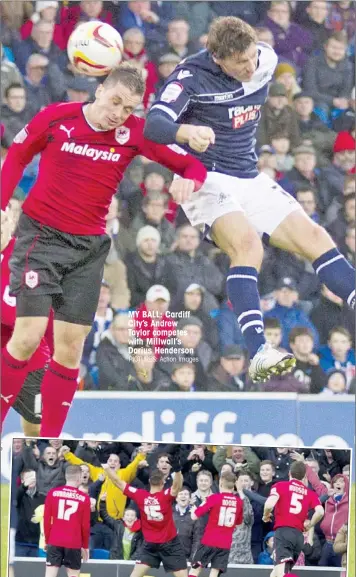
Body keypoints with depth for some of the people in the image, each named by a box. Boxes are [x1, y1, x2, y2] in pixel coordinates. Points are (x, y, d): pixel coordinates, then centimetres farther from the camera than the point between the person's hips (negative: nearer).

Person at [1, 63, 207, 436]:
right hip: (41, 235, -3)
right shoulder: (56, 118, -10)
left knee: (71, 347, 2)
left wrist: (188, 181, -25)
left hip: (89, 248, 3)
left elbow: (192, 166, -3)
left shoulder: (135, 132, -6)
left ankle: (49, 440, 10)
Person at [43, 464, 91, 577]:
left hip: (54, 542, 1)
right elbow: (85, 525, 2)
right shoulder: (84, 498, -1)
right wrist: (85, 546, 14)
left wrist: (47, 540, 16)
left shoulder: (53, 493, 2)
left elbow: (47, 519, 4)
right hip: (74, 544, -1)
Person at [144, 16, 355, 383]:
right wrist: (189, 132, -51)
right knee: (247, 243, -30)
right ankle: (258, 355, -39)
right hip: (206, 182, -7)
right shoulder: (192, 77, -18)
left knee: (315, 238, -5)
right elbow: (154, 124, -30)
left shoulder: (265, 61, 0)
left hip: (250, 180, 7)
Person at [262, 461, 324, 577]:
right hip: (299, 535, 5)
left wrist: (266, 516, 10)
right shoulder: (310, 493, 13)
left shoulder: (280, 486, 4)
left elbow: (269, 504, -11)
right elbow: (320, 512, -3)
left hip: (283, 531, -5)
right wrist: (309, 525, 14)